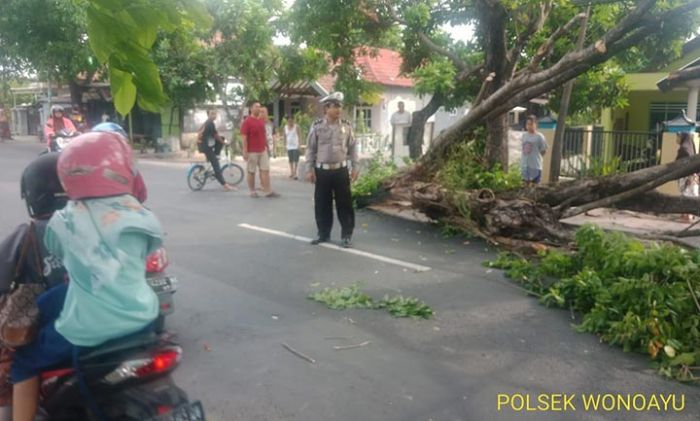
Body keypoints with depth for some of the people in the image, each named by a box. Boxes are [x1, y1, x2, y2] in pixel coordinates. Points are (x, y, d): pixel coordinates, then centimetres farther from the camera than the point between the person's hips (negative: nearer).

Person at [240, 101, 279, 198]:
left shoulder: (262, 121, 11)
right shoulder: (247, 121, -9)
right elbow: (244, 138, -12)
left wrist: (267, 147, 17)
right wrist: (245, 152, -17)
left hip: (263, 151, 6)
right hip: (252, 152, -6)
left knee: (265, 171, 1)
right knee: (251, 172, 5)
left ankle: (268, 191, 1)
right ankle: (252, 191, 15)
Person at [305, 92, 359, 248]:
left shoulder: (346, 126, 2)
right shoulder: (317, 126, -2)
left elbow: (352, 148, 8)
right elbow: (311, 149, 1)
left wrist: (355, 167, 4)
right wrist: (309, 169, -2)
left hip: (341, 170, 0)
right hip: (322, 171, 0)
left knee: (344, 203, 3)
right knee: (322, 204, 8)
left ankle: (346, 235, 14)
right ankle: (323, 233, 23)